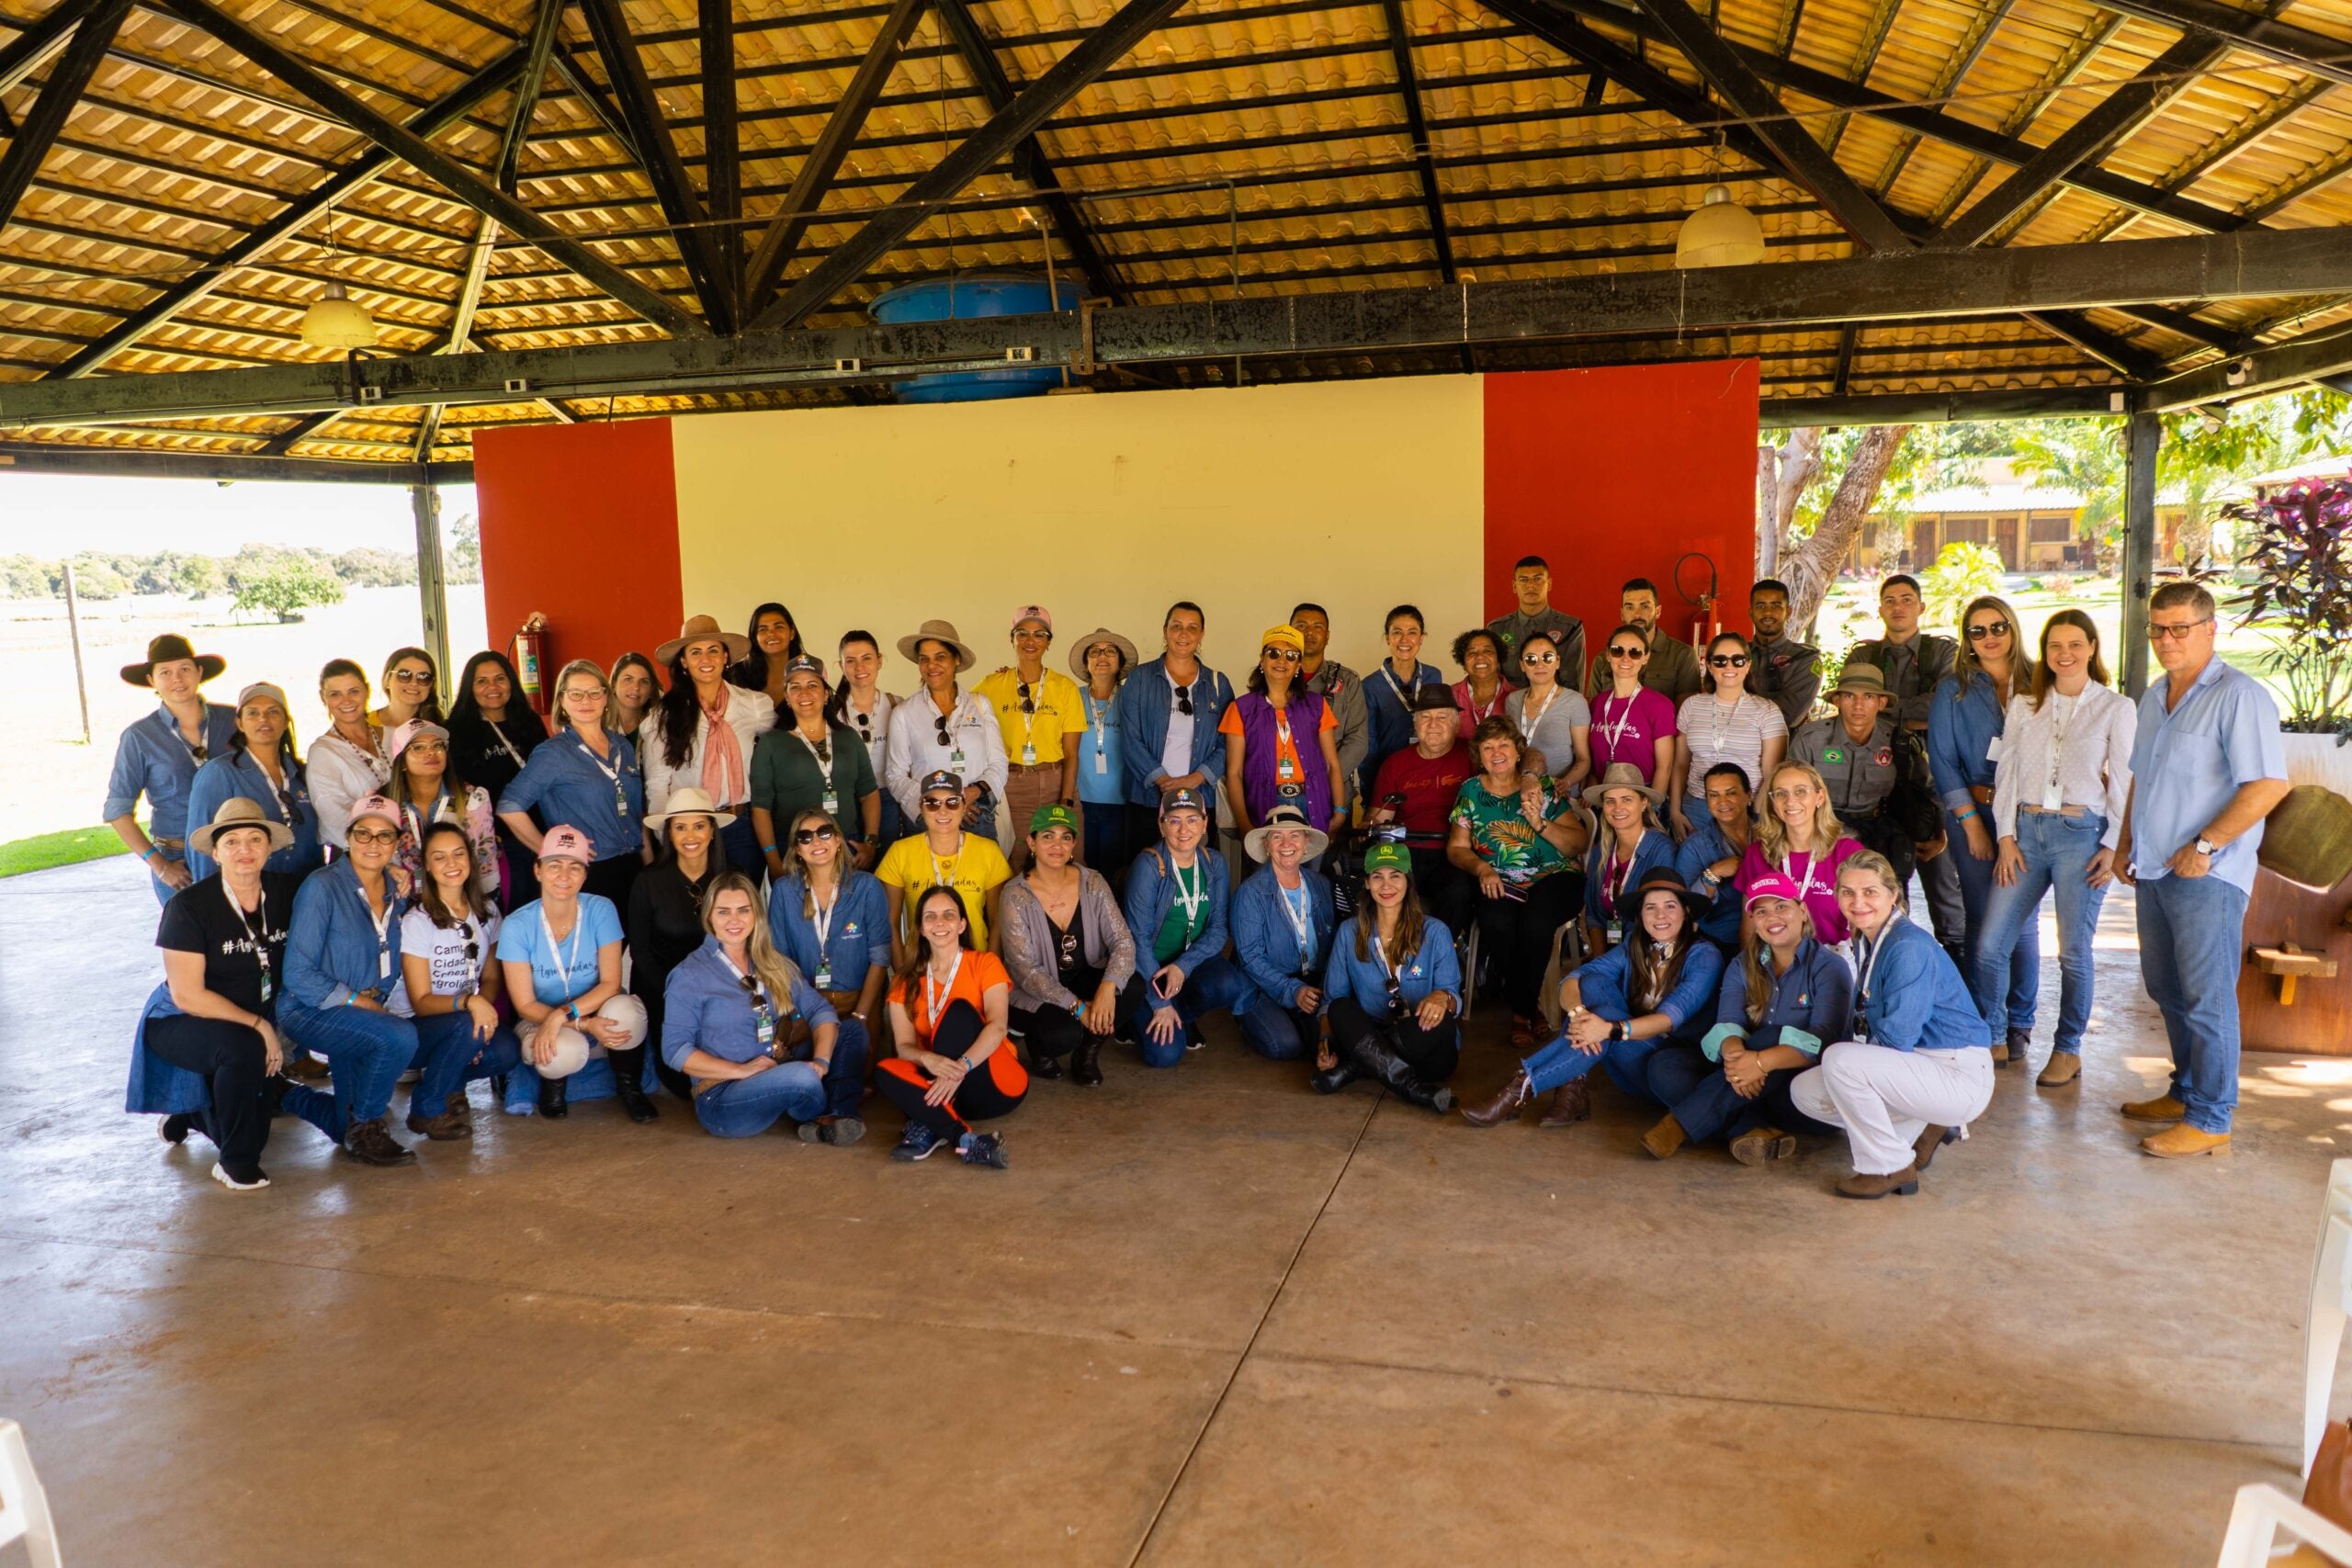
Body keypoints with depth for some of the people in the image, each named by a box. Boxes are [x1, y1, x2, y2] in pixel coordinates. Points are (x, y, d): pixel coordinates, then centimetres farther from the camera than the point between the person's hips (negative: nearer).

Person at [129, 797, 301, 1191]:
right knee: (242, 1047, -36)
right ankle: (235, 1164, -15)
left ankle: (190, 1111, 36)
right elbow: (187, 996, -21)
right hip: (179, 1024, -5)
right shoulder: (190, 905, -21)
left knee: (254, 1127, 0)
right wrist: (259, 1026, -21)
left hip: (254, 1027, 5)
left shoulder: (284, 891, -8)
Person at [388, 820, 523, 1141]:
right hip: (412, 1027, -4)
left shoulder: (487, 911, 3)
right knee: (468, 1025, -36)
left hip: (466, 1019, 5)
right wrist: (468, 1001, -35)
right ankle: (427, 1109, -11)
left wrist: (486, 1006, -15)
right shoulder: (417, 920, -13)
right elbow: (421, 1002, -15)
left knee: (508, 1051, -26)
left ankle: (446, 1084, 6)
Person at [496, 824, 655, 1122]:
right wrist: (586, 1024, -26)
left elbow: (611, 983, -13)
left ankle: (629, 1087, -5)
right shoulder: (516, 926, -13)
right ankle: (552, 1082, 3)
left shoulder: (601, 910, -11)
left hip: (596, 1009, 1)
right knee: (565, 1051, -37)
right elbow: (525, 1005, -12)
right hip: (540, 1018, -1)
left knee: (625, 1009, -35)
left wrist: (563, 1014, -30)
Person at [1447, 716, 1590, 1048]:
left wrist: (1540, 823, -14)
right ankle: (1529, 1003, -9)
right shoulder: (1471, 791, 11)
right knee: (1496, 922, -33)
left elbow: (1580, 844, 2)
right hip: (1499, 883, 1)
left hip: (1552, 876, -1)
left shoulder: (1543, 786, 5)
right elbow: (1456, 847, 10)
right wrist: (1482, 868, -10)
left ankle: (1522, 1013, -10)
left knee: (1535, 922, -33)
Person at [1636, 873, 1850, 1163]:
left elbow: (1823, 1039, -19)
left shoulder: (1829, 965, -4)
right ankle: (1760, 1130, -34)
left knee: (1772, 1039, -34)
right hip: (1749, 1088, 4)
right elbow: (1727, 1024, -6)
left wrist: (1761, 1062, -35)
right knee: (1664, 1064, -16)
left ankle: (1680, 1126, -32)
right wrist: (1734, 1054, -32)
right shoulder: (1743, 966, 11)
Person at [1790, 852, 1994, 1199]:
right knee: (1805, 1091, 1)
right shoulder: (1866, 943, 8)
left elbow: (1896, 1037, -23)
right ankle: (1922, 1129, 11)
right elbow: (1861, 1022, 15)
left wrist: (1838, 1059, -10)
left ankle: (1891, 1168, -10)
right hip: (1919, 1069, 9)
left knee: (1840, 1060, -28)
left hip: (1959, 1078, -9)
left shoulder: (1909, 948, -21)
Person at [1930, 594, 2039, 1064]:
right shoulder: (1953, 690, 5)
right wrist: (1972, 822, -6)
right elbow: (1942, 761, 1)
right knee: (1980, 922, -2)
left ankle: (2019, 1024, 12)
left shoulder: (2038, 684, 7)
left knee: (2023, 920, 1)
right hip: (1974, 813, -1)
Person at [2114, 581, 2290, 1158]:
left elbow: (2269, 784, -20)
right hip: (2154, 870, 9)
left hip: (2206, 874, -8)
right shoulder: (2154, 698, 15)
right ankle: (2186, 1092, 30)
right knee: (2165, 988, 17)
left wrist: (2204, 845, -20)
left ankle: (2209, 1120, 5)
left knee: (2207, 998, -3)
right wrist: (2126, 843, 18)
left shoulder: (2238, 695, -12)